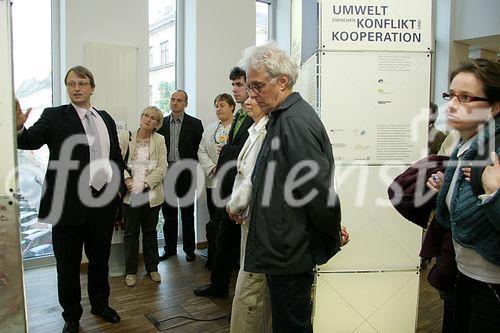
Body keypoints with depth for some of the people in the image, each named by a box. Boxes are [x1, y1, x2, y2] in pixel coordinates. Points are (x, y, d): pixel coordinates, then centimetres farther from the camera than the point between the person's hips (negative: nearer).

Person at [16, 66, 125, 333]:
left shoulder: (106, 119, 10)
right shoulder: (54, 116, -3)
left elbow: (117, 157, 16)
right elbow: (31, 140, -19)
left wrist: (120, 188, 10)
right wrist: (18, 128, -39)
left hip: (104, 202, 4)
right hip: (70, 204, -3)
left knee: (100, 259, 19)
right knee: (68, 265, 10)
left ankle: (100, 304, 40)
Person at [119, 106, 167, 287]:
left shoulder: (160, 140, 1)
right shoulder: (126, 137, 1)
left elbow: (162, 167, -5)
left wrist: (144, 183, -15)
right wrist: (127, 180, -16)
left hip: (151, 194, 1)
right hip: (130, 194, 0)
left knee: (150, 231, 13)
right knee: (131, 232, 8)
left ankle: (152, 268, 28)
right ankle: (130, 270, 22)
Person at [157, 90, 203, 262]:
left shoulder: (195, 124, -1)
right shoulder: (161, 123, 8)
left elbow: (200, 148, -2)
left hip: (186, 174, -3)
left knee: (187, 213, 6)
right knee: (168, 213, 11)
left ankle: (189, 249, 19)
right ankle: (170, 248, 24)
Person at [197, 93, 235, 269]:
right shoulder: (210, 127, 15)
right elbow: (202, 151, 10)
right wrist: (212, 168, -2)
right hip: (213, 180, 5)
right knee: (214, 221, 9)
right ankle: (214, 258, 18)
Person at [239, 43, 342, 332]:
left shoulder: (295, 121, -21)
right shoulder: (281, 117, 11)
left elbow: (319, 187, -22)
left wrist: (333, 235, -10)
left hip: (291, 252, -9)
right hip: (283, 250, 10)